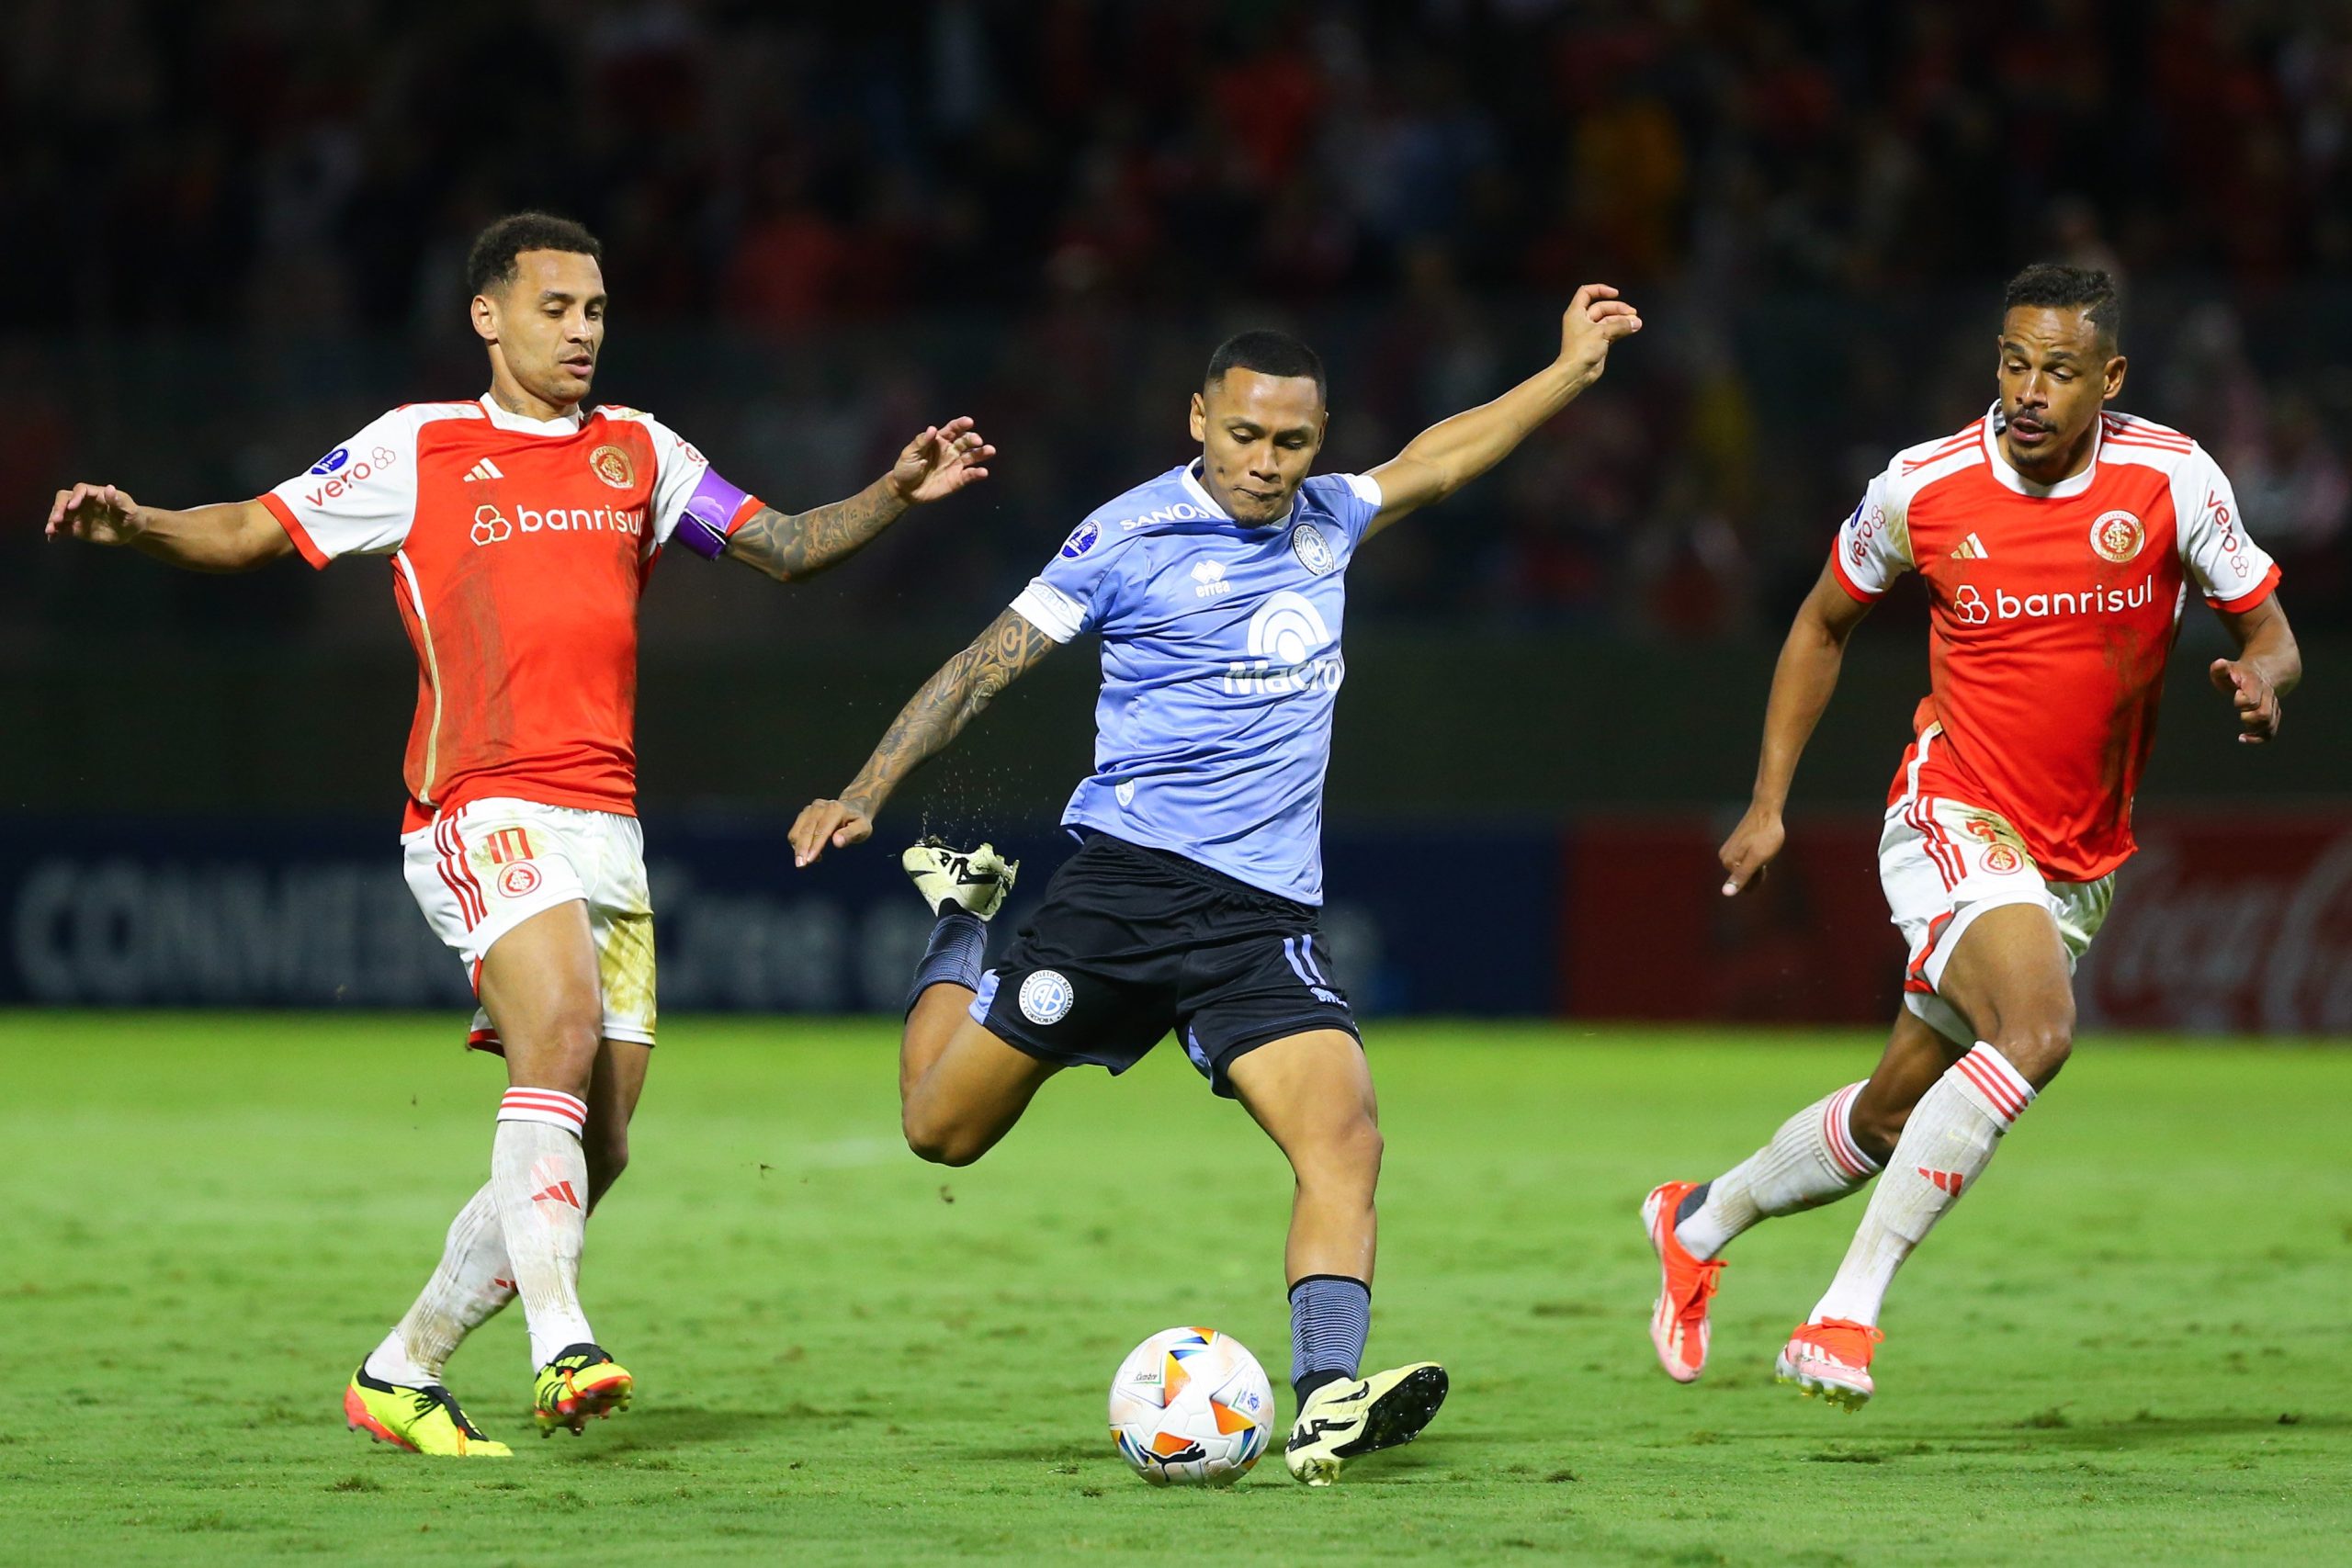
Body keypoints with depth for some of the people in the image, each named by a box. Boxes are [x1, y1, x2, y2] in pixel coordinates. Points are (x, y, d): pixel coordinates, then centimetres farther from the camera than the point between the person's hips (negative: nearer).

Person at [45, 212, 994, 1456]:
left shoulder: (637, 452, 16)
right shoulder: (418, 448, 4)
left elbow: (786, 549, 17)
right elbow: (248, 533, 6)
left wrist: (897, 494, 1)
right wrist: (135, 525, -13)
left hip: (605, 826, 6)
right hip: (482, 811, -6)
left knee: (594, 1151, 3)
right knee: (562, 1029, -30)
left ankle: (402, 1373, 16)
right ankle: (562, 1345, -39)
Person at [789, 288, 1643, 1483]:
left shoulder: (1326, 524, 13)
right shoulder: (1130, 536, -3)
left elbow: (1435, 462, 33)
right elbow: (986, 665, 1)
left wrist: (1571, 371, 34)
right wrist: (864, 794, -4)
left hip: (1266, 915, 3)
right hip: (1127, 879, -3)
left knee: (1343, 1134, -20)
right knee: (943, 1126, 3)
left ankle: (1325, 1406, -30)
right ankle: (960, 915, 33)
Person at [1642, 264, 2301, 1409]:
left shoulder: (2172, 479, -9)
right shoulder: (1923, 488, -9)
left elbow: (2269, 631, 2)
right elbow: (1825, 623, 8)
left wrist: (2259, 678, -23)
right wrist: (1767, 802, 5)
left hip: (2078, 864, 4)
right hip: (1954, 822, -4)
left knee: (1894, 1116, 11)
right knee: (2035, 1028, -32)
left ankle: (1701, 1222, 38)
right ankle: (1850, 1305, -29)